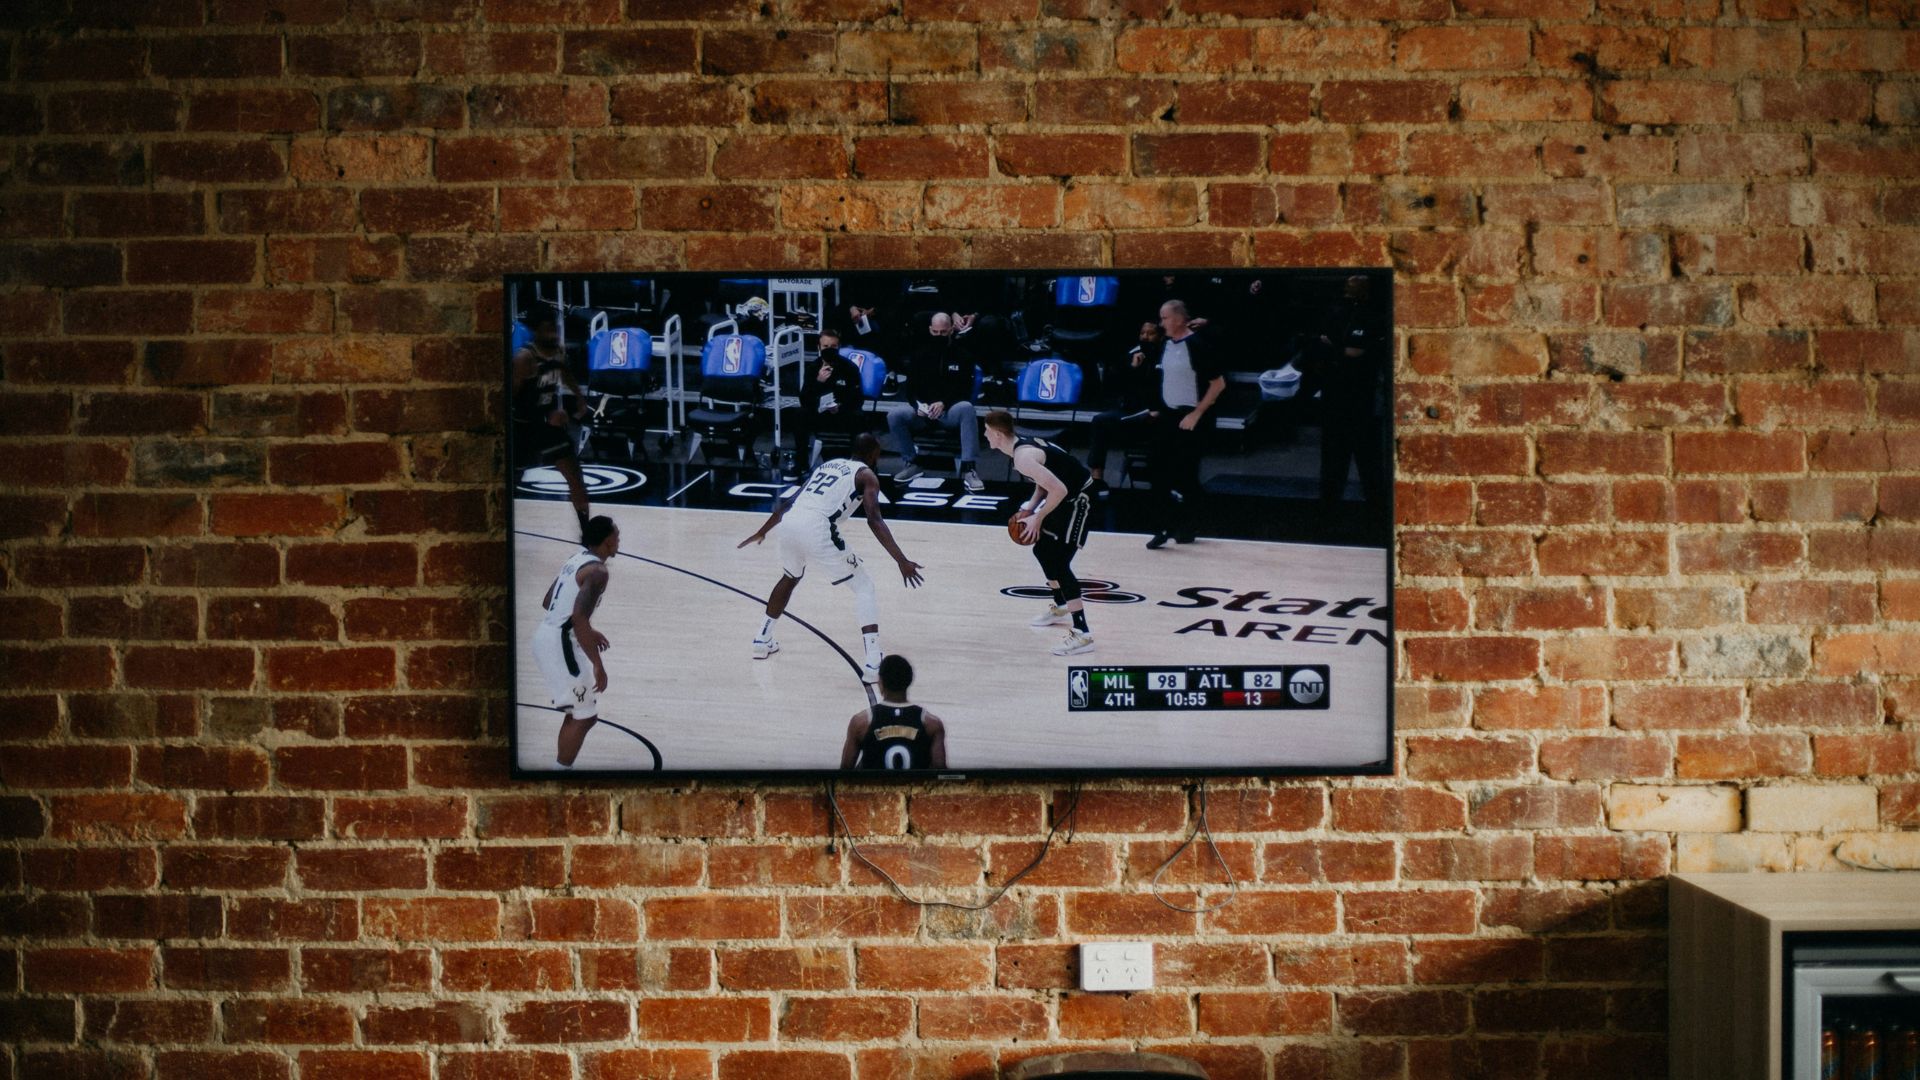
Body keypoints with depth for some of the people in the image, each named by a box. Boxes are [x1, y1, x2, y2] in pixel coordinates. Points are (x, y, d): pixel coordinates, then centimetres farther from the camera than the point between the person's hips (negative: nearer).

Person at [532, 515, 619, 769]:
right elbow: (579, 617, -28)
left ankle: (561, 766, 26)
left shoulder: (576, 559, 13)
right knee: (584, 716, -2)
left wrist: (587, 631, 27)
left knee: (577, 712, 20)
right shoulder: (597, 570, -16)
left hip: (546, 636, 10)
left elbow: (548, 603, 22)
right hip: (559, 643, -10)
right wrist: (598, 665, -24)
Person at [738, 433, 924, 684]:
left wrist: (762, 532, 46)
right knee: (864, 587, 7)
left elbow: (788, 502, 34)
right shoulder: (866, 475, 11)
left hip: (790, 523, 6)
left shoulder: (828, 464, 30)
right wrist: (901, 561, -10)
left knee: (790, 578, 37)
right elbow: (874, 520, -6)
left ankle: (763, 640, 44)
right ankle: (874, 664, -5)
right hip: (817, 529, -6)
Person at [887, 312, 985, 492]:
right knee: (894, 414, -25)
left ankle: (968, 468, -36)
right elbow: (911, 386, 8)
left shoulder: (961, 355, 3)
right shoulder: (920, 354, 10)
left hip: (949, 410, -2)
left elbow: (965, 390, -4)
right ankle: (911, 463, -8)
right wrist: (918, 405, -14)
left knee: (966, 408, -36)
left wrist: (943, 403, -21)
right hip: (923, 409, 2)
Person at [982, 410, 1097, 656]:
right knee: (1042, 550, 21)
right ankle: (1061, 608, 40)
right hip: (1066, 495, 11)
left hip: (1078, 499, -11)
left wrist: (1038, 518, -18)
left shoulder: (1023, 457, -25)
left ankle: (1082, 634, -16)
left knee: (1059, 562, -14)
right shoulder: (1023, 444, 6)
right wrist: (1029, 509, 7)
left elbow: (1059, 490, -29)